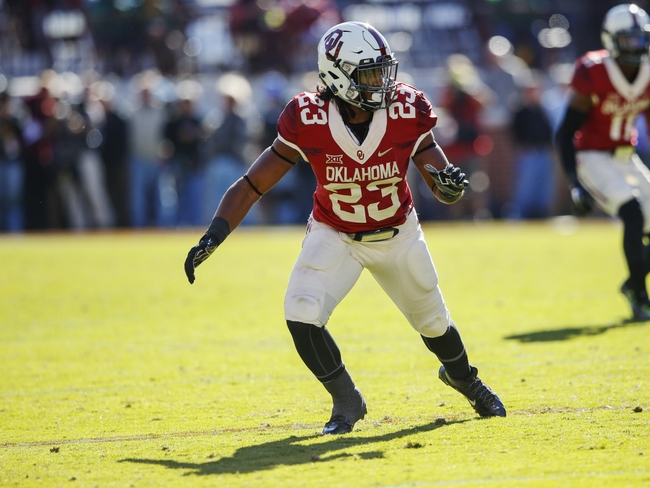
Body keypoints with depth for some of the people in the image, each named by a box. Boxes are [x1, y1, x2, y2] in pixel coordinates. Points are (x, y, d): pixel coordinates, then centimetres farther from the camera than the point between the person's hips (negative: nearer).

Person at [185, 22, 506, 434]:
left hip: (397, 235, 1)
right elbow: (252, 185, -19)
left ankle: (463, 377, 52)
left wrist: (449, 185, -40)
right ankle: (347, 402, 2)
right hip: (334, 236, -1)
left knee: (433, 320, 16)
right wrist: (212, 238, -29)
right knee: (302, 315, -23)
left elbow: (444, 189, -15)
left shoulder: (407, 113, -23)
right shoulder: (308, 122, -26)